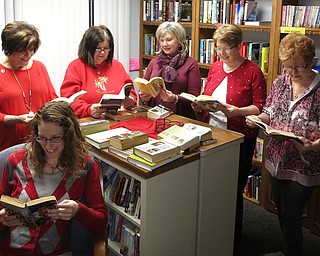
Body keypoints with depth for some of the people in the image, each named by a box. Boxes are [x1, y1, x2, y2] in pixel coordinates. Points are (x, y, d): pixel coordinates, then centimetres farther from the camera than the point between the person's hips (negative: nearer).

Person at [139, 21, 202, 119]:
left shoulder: (191, 64, 3)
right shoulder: (154, 62, 16)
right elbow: (144, 88, 19)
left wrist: (175, 98, -17)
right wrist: (144, 96, -2)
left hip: (180, 118, -3)